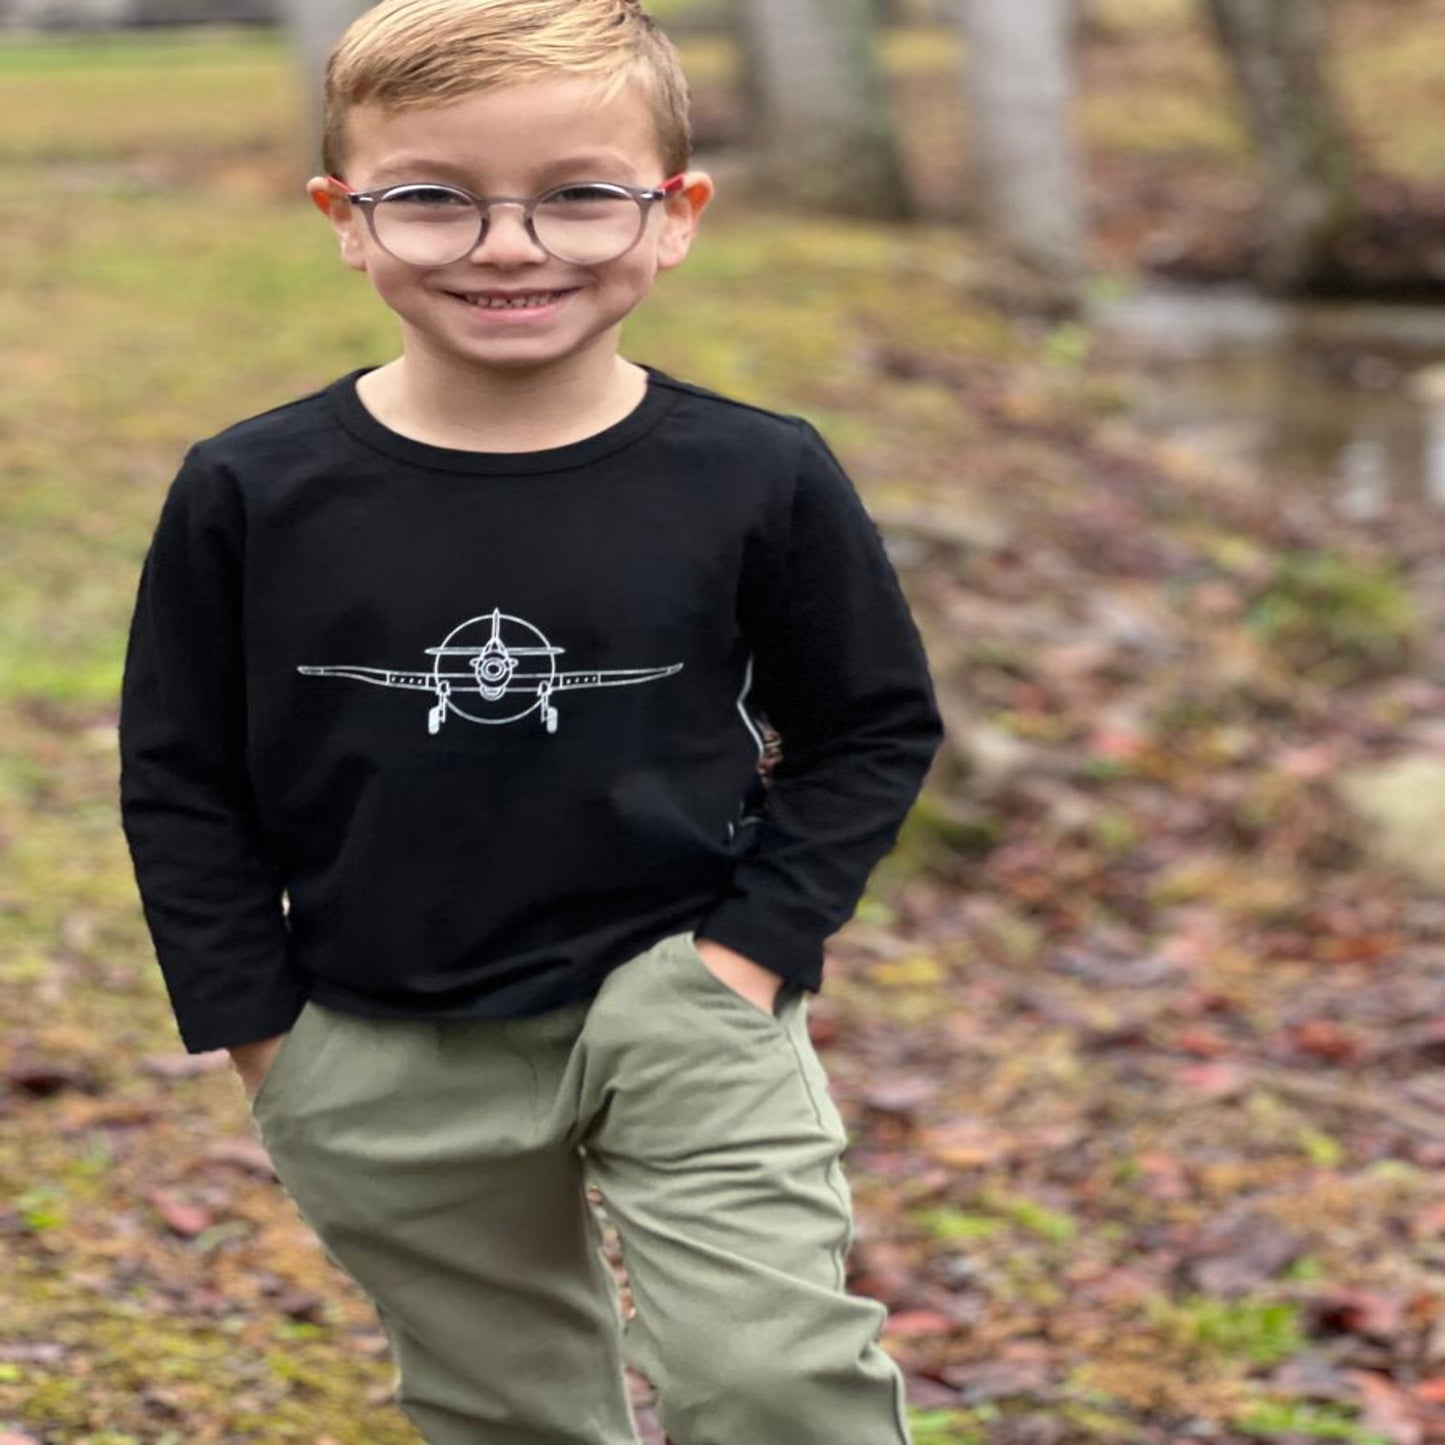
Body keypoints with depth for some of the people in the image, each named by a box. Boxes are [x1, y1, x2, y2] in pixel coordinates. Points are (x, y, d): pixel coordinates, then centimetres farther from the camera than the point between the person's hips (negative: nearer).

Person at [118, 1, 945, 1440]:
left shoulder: (756, 480, -9)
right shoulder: (251, 495, -8)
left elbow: (875, 727, 3)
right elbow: (181, 781, 2)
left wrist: (756, 945, -6)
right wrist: (257, 1027, -1)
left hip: (675, 1011, -1)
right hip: (384, 1073, 2)